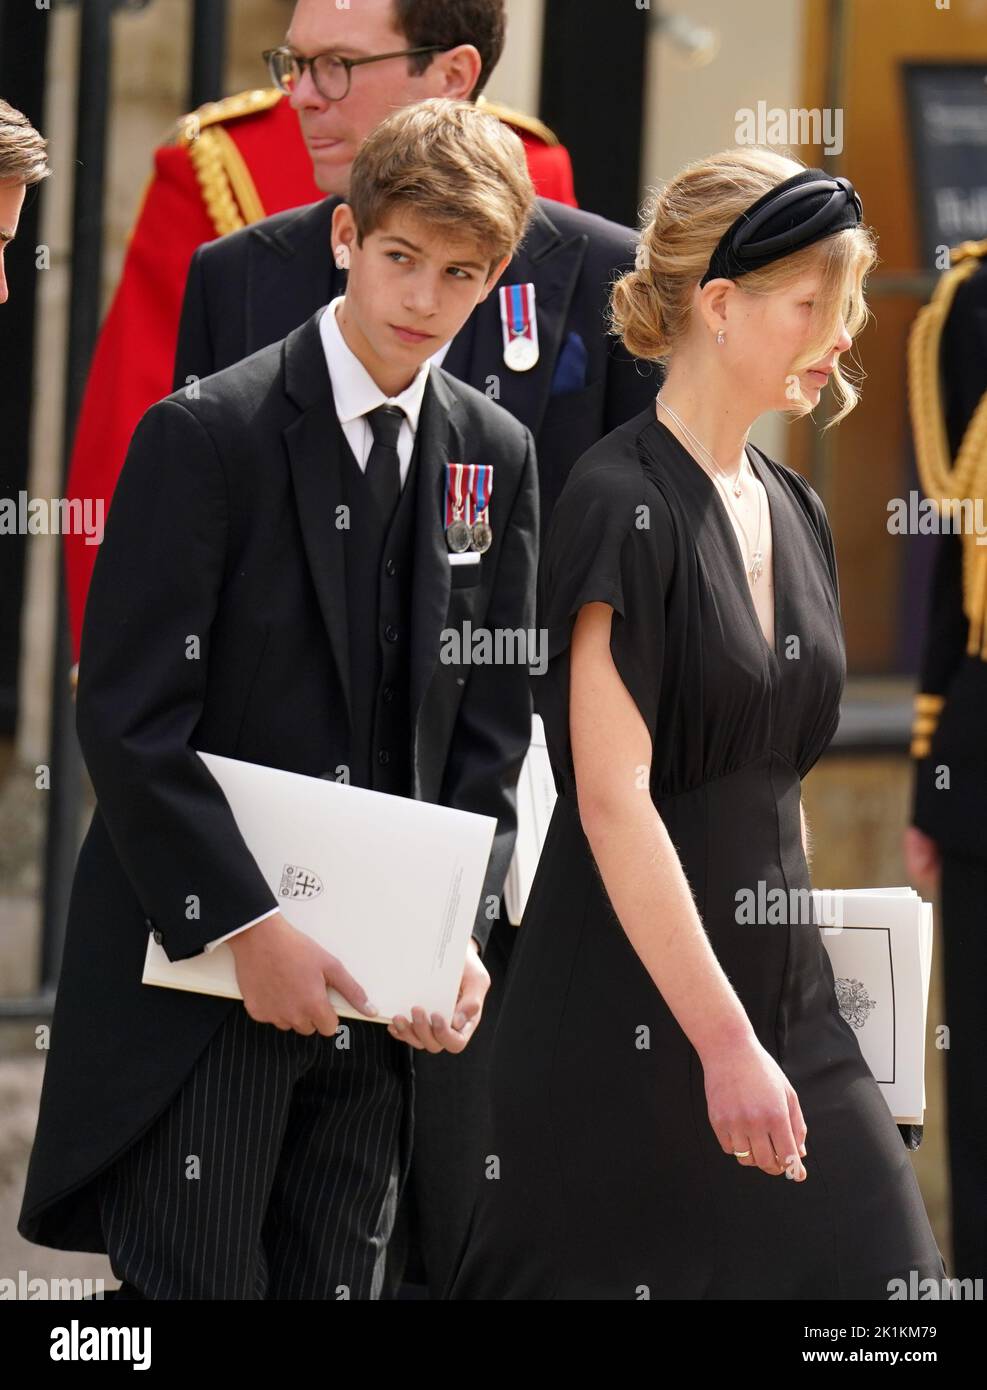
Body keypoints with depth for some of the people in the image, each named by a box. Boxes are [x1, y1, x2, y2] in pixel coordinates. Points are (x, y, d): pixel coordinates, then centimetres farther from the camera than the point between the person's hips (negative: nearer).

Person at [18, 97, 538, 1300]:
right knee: (195, 1285, -7)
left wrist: (460, 932, -3)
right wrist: (247, 929, -17)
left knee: (339, 1283, 6)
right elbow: (129, 719, -11)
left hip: (373, 999, 5)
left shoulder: (497, 457, 9)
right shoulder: (206, 433, -8)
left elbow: (488, 733, 11)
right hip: (196, 977, -5)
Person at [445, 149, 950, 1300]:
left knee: (872, 1269, -2)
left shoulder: (791, 514, 12)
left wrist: (784, 1020, 18)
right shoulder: (621, 505, -12)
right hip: (627, 1018, -7)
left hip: (781, 994, 7)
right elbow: (613, 801, -18)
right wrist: (725, 1044, -22)